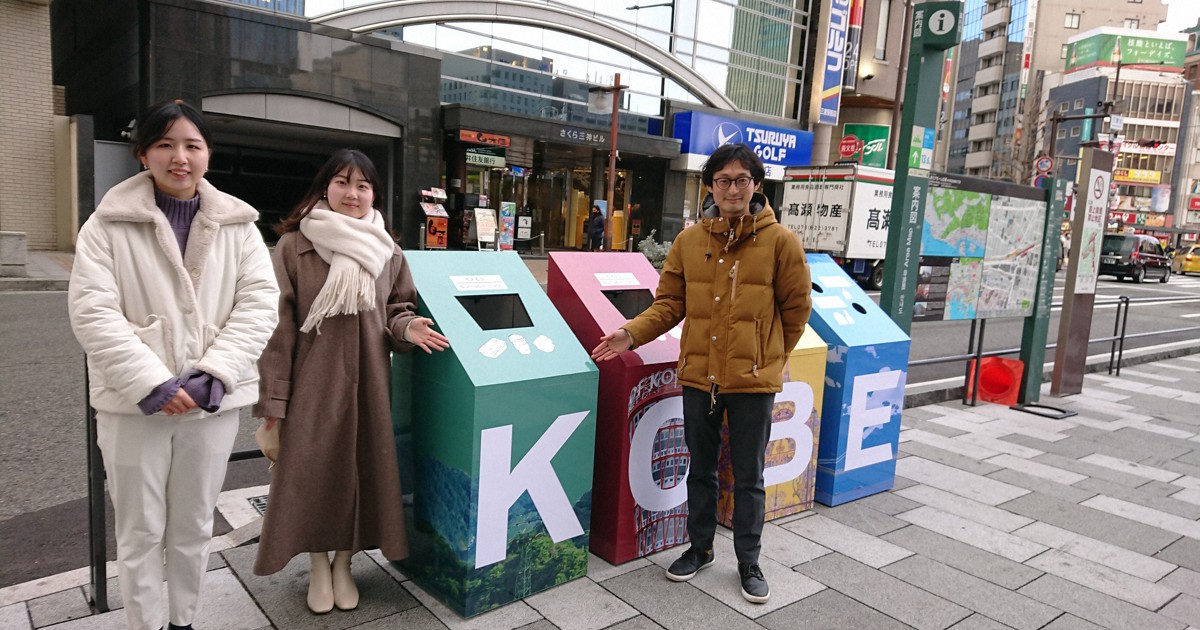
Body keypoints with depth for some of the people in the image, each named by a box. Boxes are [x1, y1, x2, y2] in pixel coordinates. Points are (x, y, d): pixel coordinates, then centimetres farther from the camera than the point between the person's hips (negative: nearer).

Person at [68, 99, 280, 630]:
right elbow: (92, 312, -10)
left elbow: (259, 302, -4)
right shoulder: (109, 224, -3)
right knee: (140, 533, 11)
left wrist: (213, 374, -15)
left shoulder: (237, 224, 3)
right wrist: (152, 383, -19)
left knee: (194, 528, 16)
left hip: (212, 401, 2)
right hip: (135, 404, -2)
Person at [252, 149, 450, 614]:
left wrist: (406, 328, -11)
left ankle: (343, 564, 32)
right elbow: (279, 324, -5)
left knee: (362, 467, 9)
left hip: (367, 381, 3)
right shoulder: (293, 246, -4)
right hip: (312, 382, -2)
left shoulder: (388, 251, 5)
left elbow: (398, 310, 14)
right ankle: (318, 568, 29)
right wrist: (273, 396, -7)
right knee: (312, 470, 6)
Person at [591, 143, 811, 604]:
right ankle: (700, 548, 36)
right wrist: (633, 333, -13)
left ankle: (748, 561, 29)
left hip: (754, 380, -2)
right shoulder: (689, 241, 0)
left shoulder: (780, 241, -8)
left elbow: (796, 309, -1)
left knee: (748, 478, 11)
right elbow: (670, 303, 2)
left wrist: (768, 357, 7)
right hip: (699, 376, 3)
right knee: (700, 470, 17)